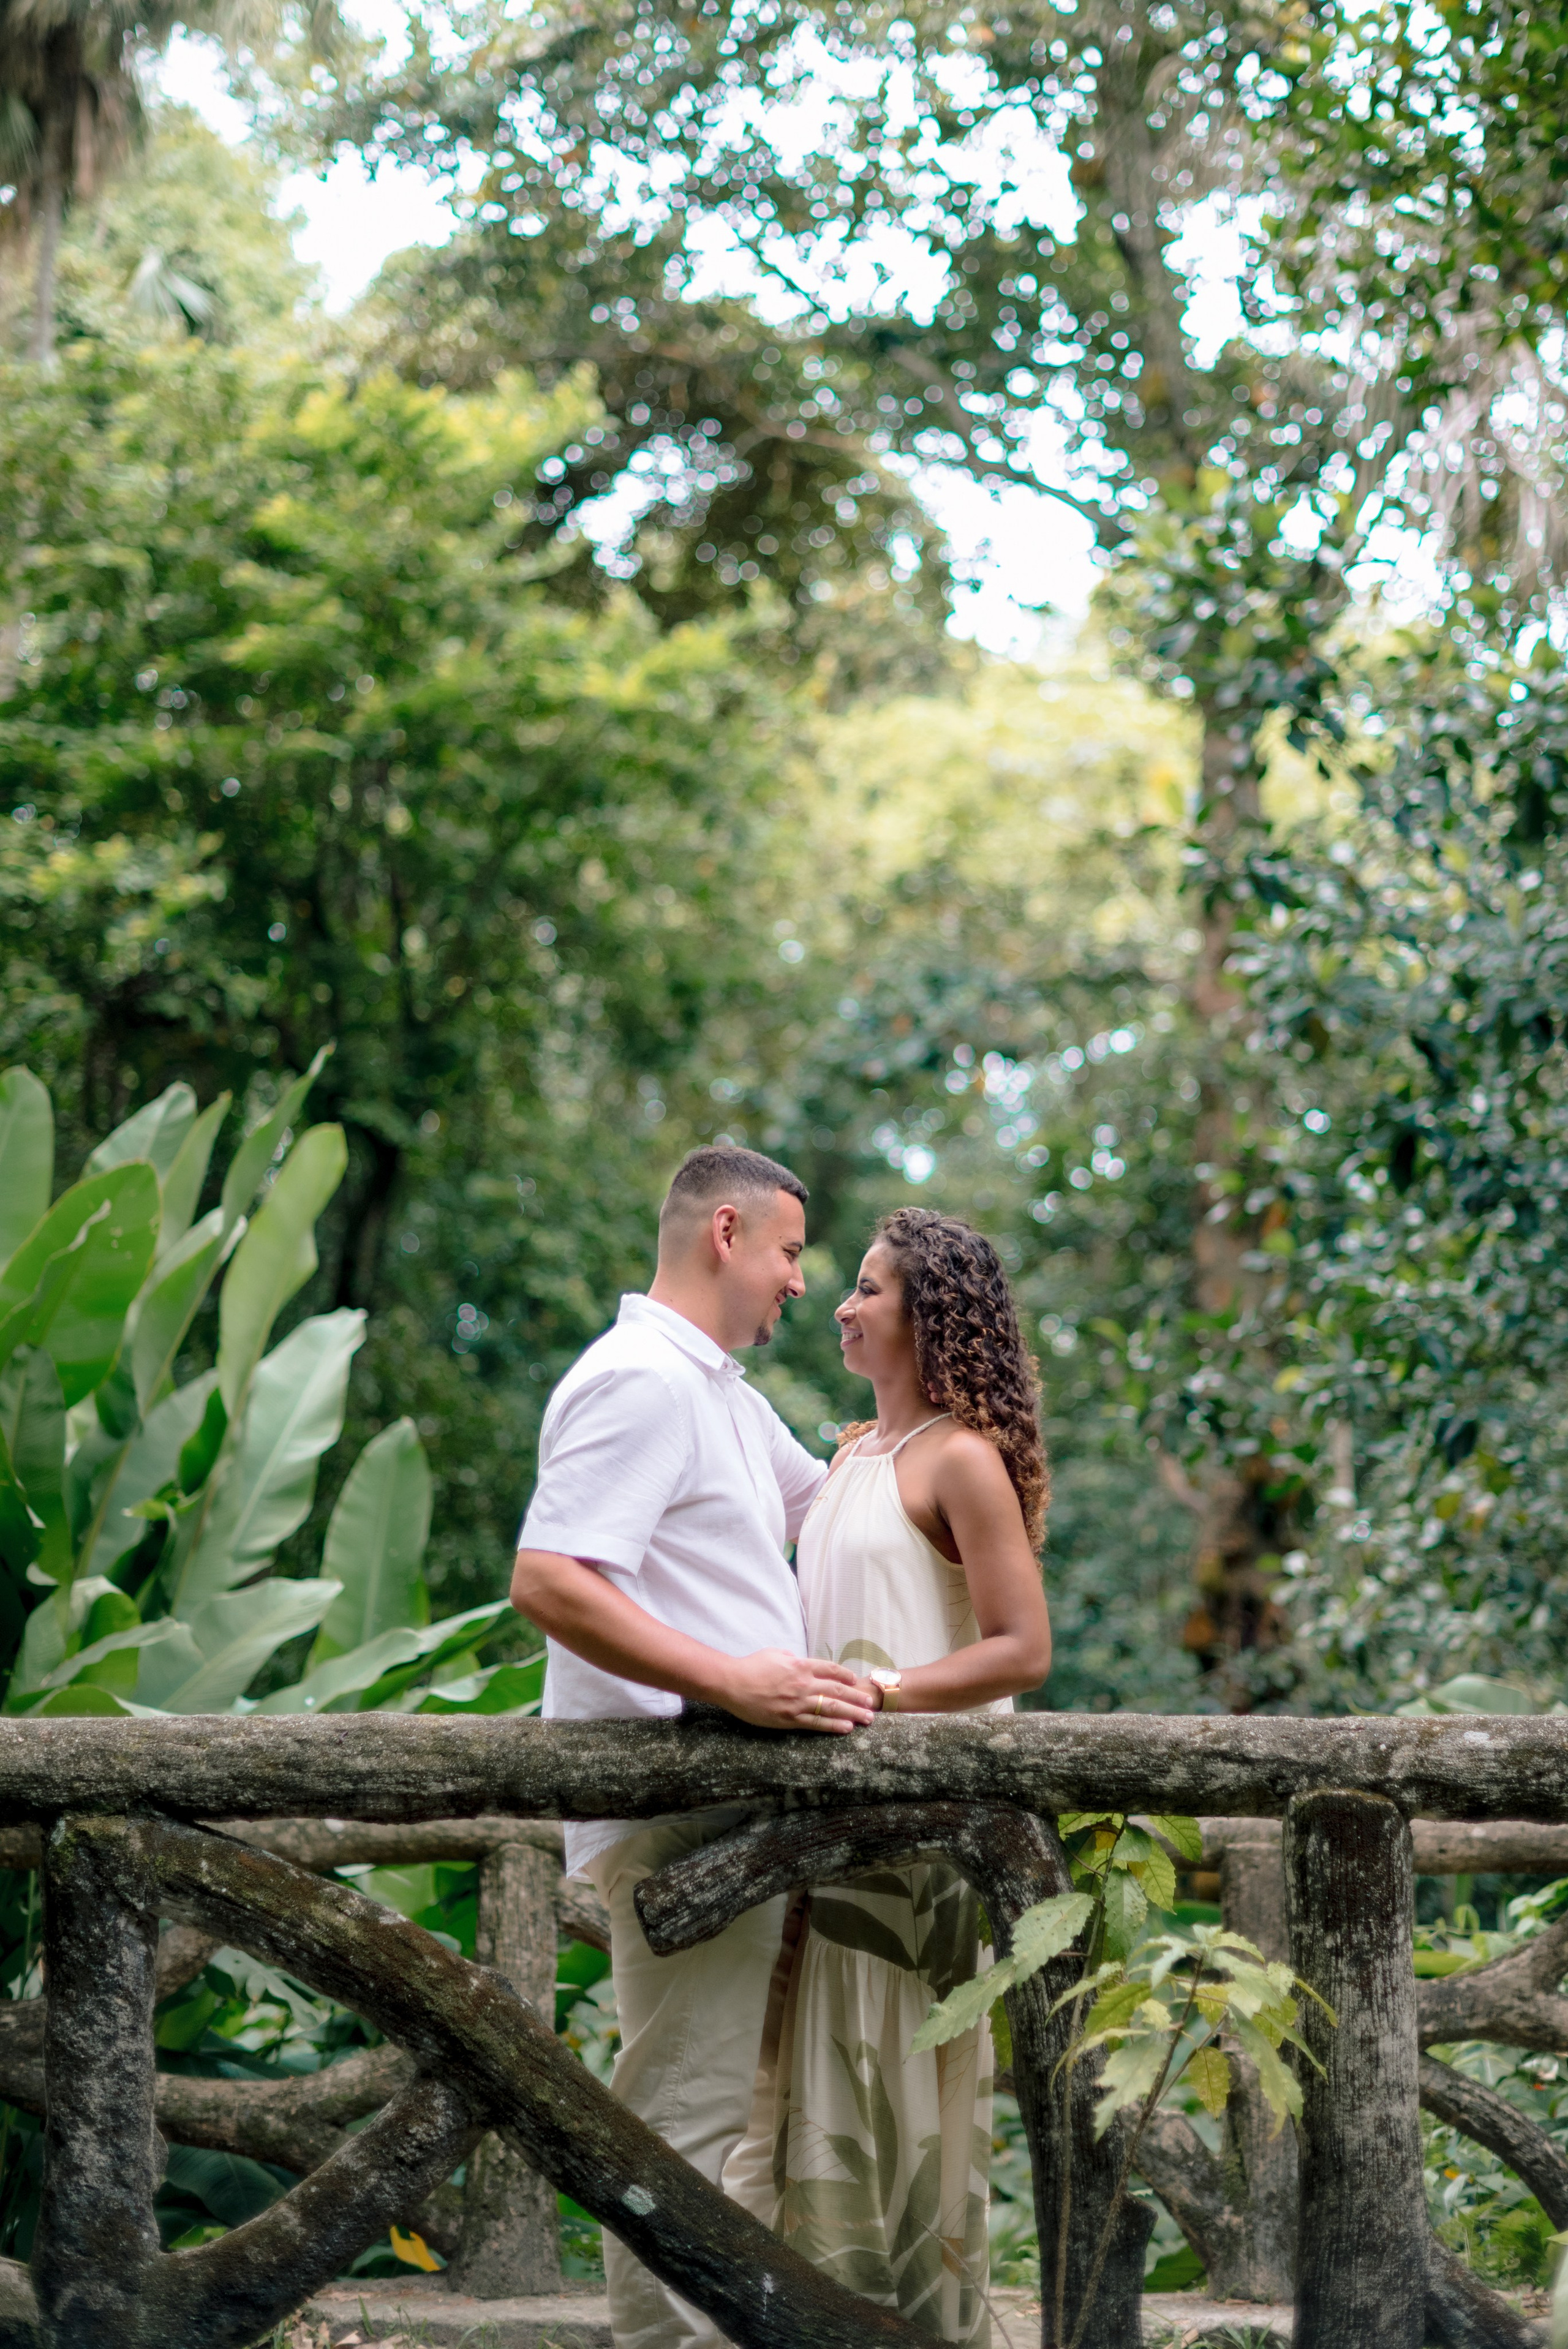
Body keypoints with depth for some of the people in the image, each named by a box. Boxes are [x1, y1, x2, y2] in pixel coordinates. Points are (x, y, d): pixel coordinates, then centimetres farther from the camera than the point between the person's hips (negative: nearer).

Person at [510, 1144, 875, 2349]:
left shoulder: (722, 1392, 21)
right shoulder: (640, 1381, -13)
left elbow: (817, 1494, 40)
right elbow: (549, 1581, -23)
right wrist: (735, 1680, -27)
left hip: (731, 1810, 11)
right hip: (674, 1812, -11)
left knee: (708, 2106, 14)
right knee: (684, 2112, -10)